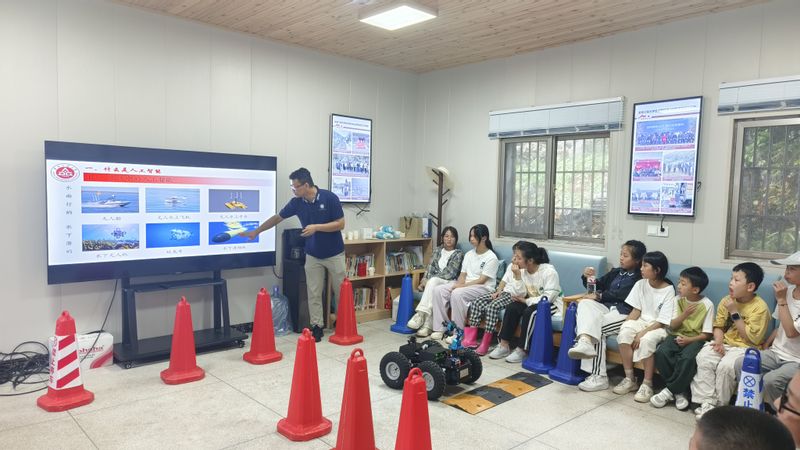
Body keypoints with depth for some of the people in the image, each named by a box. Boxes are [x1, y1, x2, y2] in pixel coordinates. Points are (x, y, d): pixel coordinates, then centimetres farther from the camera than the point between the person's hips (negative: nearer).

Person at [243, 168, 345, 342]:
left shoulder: (329, 198, -18)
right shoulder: (297, 203, -5)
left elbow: (340, 224, -17)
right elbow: (277, 218, 6)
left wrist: (316, 227, -25)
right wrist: (256, 231, 10)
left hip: (334, 254, -3)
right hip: (312, 255, 4)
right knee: (313, 293, 3)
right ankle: (317, 327, 13)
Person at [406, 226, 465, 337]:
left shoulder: (459, 253, 1)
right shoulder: (437, 250, 16)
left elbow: (449, 273, -10)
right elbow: (430, 267, 8)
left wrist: (428, 281, -14)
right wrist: (424, 280, -12)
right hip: (434, 281, 3)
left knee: (433, 281, -36)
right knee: (433, 291, -34)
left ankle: (421, 315, -41)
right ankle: (428, 325, -41)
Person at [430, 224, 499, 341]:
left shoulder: (491, 258, -8)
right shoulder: (469, 254, 15)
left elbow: (482, 280, -13)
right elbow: (463, 274, 10)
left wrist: (462, 286, -18)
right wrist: (458, 284, -12)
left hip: (483, 288, -7)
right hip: (465, 285, 7)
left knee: (457, 294, -35)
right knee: (438, 290, -16)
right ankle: (440, 327, -15)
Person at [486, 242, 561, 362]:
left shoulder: (549, 271, -22)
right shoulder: (523, 270, -5)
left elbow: (548, 297, -26)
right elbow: (521, 294, -9)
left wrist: (526, 301, -21)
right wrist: (517, 276, -22)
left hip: (551, 304, -6)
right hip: (531, 302, 6)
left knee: (530, 311, -32)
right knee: (512, 307, -19)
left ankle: (522, 350, -23)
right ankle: (504, 345, -15)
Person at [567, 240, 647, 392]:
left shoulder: (640, 278, -1)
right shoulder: (615, 272, 23)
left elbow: (622, 295, -14)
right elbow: (598, 285, 25)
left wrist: (599, 296, -9)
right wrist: (587, 277, 4)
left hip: (624, 312, -6)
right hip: (607, 307, 6)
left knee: (597, 326, -29)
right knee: (584, 303, -25)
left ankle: (598, 376, -29)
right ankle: (585, 341, -51)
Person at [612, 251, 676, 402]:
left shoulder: (668, 290, -11)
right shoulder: (640, 284, 3)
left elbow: (662, 321, -14)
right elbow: (636, 310, 5)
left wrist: (642, 333, -23)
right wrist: (625, 324, -12)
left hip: (658, 327, -4)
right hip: (641, 321, 4)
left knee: (647, 340, -35)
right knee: (624, 333, -27)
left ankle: (647, 384, -20)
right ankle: (629, 379, -16)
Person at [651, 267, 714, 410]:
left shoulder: (707, 305, -7)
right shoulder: (677, 300, 3)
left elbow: (706, 334, -6)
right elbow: (672, 326, 1)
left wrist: (689, 340, -21)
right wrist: (684, 315, -16)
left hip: (695, 339, -4)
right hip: (677, 335, 4)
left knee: (687, 358, -36)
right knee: (661, 352, -27)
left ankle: (670, 391, -17)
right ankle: (679, 391, -12)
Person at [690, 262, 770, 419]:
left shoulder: (760, 307, -12)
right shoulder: (726, 301, 3)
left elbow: (753, 338, -16)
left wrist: (735, 313, -18)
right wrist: (718, 341, -12)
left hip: (746, 348, -5)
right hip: (726, 344, 5)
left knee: (726, 365, -31)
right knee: (703, 357, -23)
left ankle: (721, 406, -10)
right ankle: (707, 402, -18)